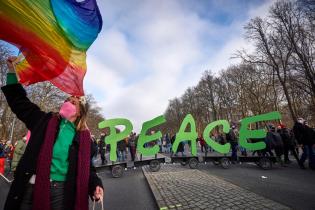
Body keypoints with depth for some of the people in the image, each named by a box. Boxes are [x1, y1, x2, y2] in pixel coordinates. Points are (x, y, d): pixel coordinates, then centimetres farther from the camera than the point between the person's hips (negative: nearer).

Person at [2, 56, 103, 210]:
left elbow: (87, 166, 1)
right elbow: (20, 102, 10)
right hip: (32, 187, 2)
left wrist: (95, 185, -15)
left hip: (61, 191, -1)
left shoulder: (84, 138, -1)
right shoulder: (45, 121, 5)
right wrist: (12, 72, 7)